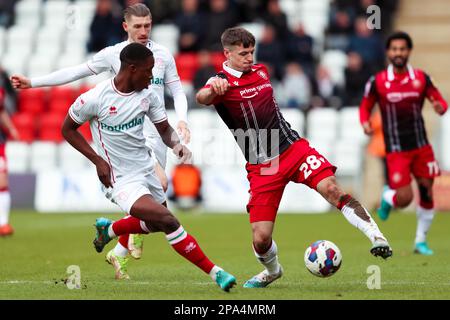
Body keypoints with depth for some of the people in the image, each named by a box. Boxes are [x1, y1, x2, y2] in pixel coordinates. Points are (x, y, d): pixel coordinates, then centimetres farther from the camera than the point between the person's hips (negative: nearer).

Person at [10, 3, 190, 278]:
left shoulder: (163, 54, 9)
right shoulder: (113, 55, 2)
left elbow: (176, 89, 16)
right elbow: (76, 72, 7)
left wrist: (182, 119, -1)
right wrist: (33, 82, 4)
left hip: (155, 136, 4)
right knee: (159, 183, -27)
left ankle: (120, 252, 17)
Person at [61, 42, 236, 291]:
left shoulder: (148, 94, -4)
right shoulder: (94, 99, -19)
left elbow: (164, 129, 5)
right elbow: (67, 130, -5)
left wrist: (176, 144, -18)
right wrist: (97, 160, -14)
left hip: (147, 171, 7)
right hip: (120, 179, -7)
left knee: (156, 224, 25)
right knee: (168, 221, -22)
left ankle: (108, 229, 51)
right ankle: (214, 272, -14)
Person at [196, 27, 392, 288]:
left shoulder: (261, 71, 12)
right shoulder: (222, 82, -7)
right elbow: (202, 98, -32)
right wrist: (213, 89, -55)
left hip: (293, 148, 3)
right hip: (261, 167, -3)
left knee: (332, 189, -24)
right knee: (261, 239, -7)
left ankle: (376, 237, -23)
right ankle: (272, 270, 26)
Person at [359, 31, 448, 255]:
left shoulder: (421, 78, 0)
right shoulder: (377, 82, -5)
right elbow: (365, 107, 6)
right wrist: (365, 123, -14)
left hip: (421, 146, 3)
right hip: (396, 150, -3)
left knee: (427, 193, 3)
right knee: (404, 199, -11)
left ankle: (421, 241, 19)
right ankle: (387, 198, 26)